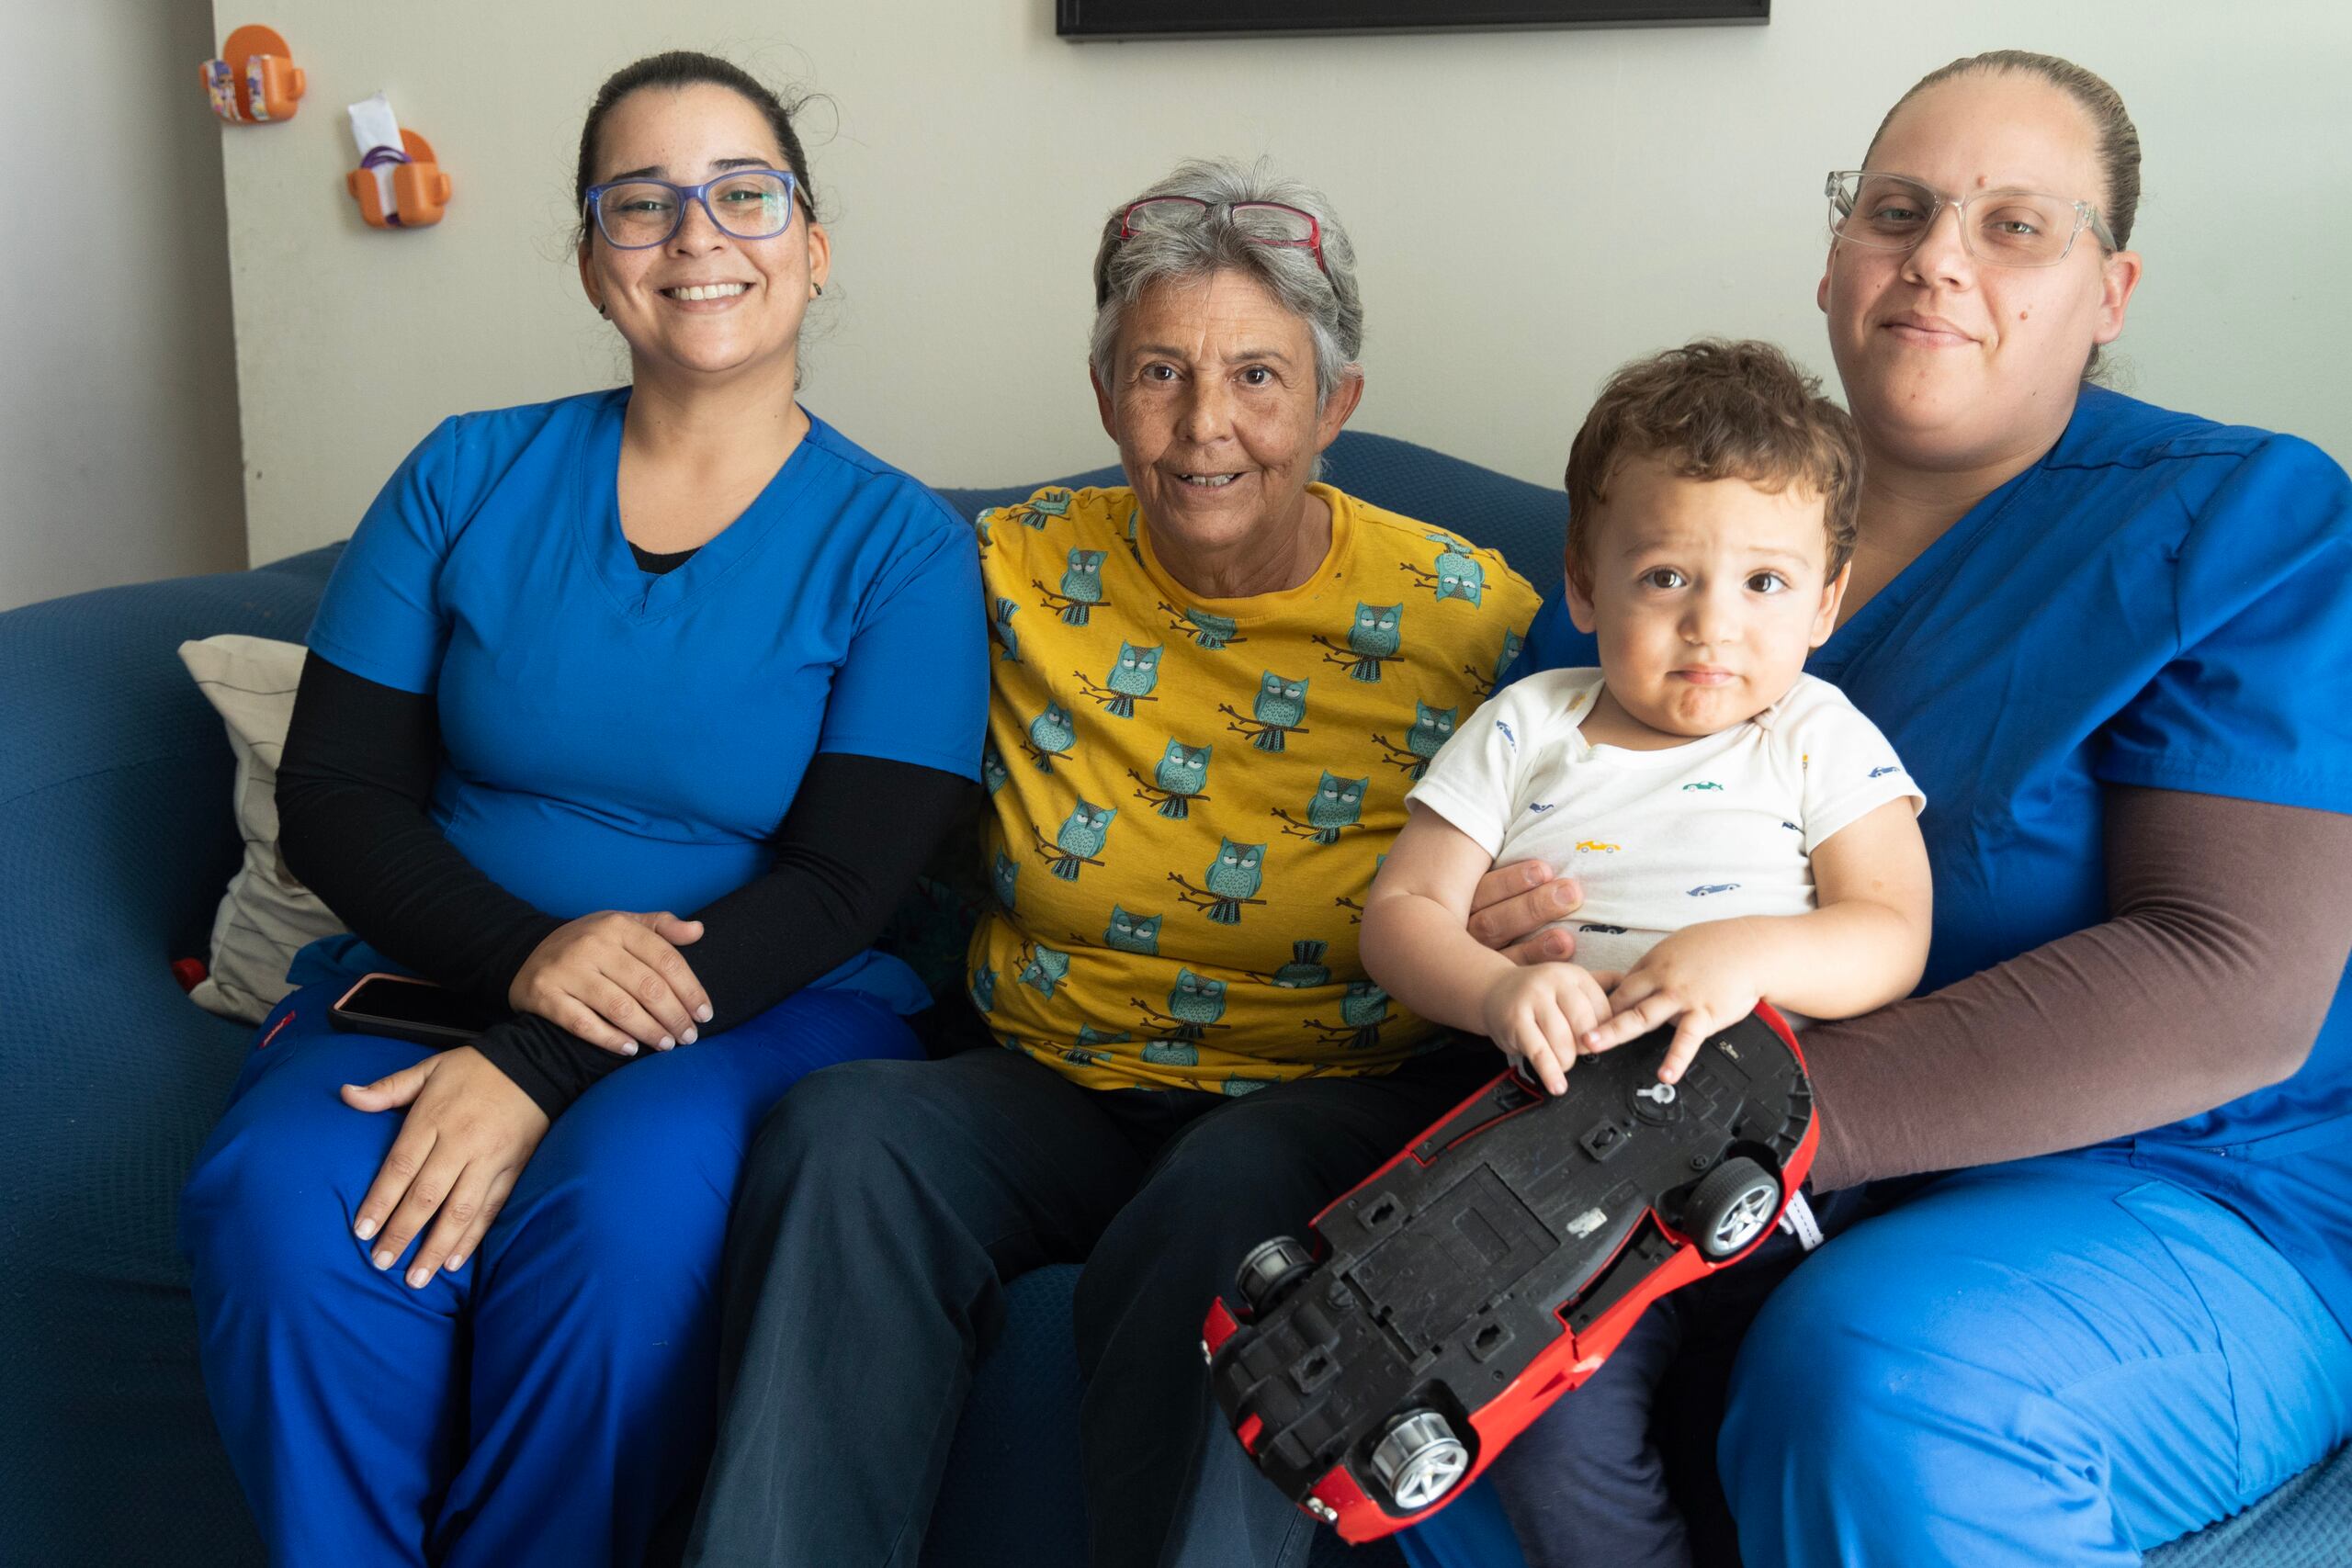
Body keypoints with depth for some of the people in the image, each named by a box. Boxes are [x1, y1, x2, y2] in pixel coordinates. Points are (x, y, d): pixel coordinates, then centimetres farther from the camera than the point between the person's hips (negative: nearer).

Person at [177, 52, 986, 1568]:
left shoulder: (900, 543, 1)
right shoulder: (470, 479, 9)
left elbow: (843, 885, -8)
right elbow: (333, 794, 5)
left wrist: (545, 1072, -20)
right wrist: (523, 954, -17)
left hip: (767, 1006, -2)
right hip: (446, 972, 2)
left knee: (626, 1204, -34)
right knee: (282, 1198, -29)